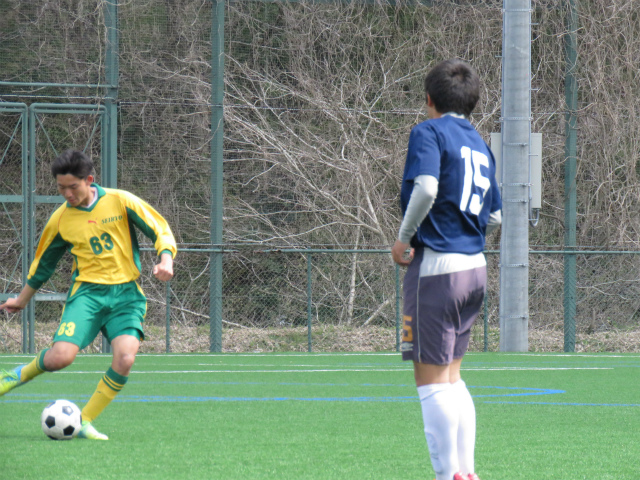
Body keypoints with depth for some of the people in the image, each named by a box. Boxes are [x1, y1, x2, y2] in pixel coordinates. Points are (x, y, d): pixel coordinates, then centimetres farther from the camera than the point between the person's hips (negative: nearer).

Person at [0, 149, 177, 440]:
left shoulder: (120, 201, -1)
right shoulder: (61, 219, 5)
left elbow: (161, 231, 4)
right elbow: (43, 262, 21)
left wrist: (165, 260, -16)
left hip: (126, 293, 0)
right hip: (87, 292, 1)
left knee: (124, 360, -23)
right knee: (60, 356, -22)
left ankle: (84, 422, -5)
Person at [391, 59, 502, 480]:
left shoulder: (429, 133, -6)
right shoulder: (480, 145, 16)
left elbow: (425, 189, -22)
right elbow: (495, 216, 16)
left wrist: (404, 239, -10)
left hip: (437, 268, -8)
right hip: (475, 268, 8)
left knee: (432, 379, -2)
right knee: (451, 375, 17)